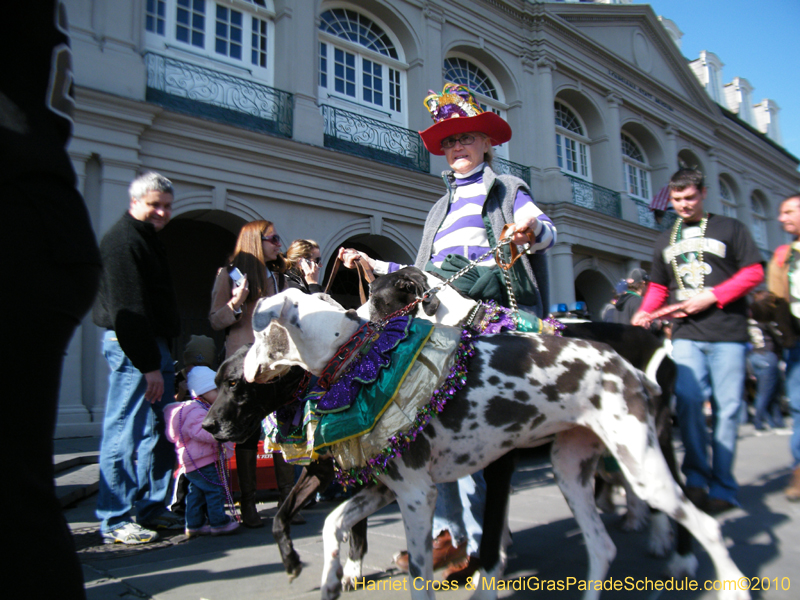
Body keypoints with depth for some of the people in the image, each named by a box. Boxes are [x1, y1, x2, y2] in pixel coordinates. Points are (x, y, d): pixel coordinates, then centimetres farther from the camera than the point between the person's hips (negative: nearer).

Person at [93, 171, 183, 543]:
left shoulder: (146, 238, 21)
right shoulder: (123, 241, -12)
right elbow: (129, 311, -19)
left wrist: (160, 359, 17)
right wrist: (149, 366, -20)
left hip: (153, 345, 10)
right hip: (132, 346, -10)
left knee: (157, 431, 12)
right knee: (126, 434, -4)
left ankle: (151, 509, 23)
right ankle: (115, 522, 7)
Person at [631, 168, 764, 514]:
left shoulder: (729, 228, 10)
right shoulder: (666, 240, 20)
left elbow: (754, 273, 2)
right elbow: (658, 287, 23)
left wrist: (712, 296, -10)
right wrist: (643, 313, 3)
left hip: (727, 332, -2)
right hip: (686, 333, 2)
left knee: (727, 407, -1)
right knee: (687, 398, -16)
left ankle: (722, 488, 7)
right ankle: (697, 476, -4)